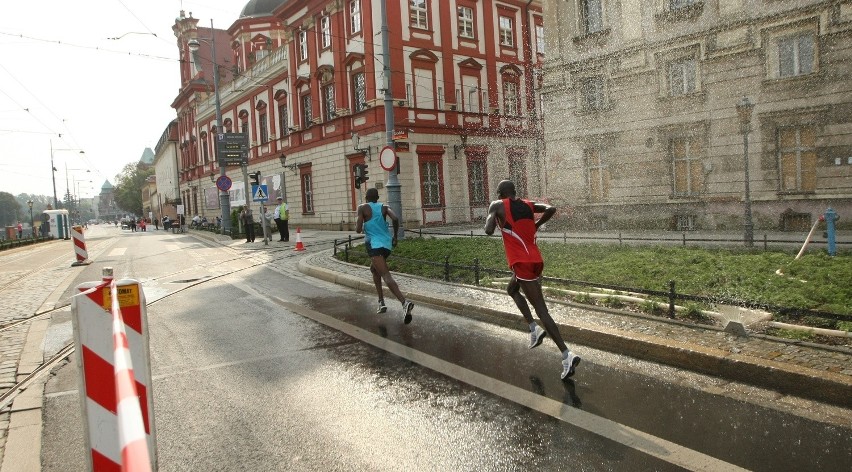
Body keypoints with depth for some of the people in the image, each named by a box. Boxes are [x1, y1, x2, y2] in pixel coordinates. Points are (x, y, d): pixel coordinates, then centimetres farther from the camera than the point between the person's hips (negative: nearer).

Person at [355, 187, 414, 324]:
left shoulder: (363, 208, -1)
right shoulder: (384, 207, 10)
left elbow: (358, 230, -7)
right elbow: (395, 219, -8)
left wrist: (356, 225, 16)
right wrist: (395, 236, 5)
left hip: (375, 245, -6)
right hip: (387, 244, 6)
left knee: (386, 276, -18)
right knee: (374, 269, 29)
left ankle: (404, 302, -39)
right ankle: (381, 302, 24)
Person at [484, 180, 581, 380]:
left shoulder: (498, 206, -4)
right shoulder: (528, 204, 12)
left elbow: (488, 231, -15)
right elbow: (551, 209, -1)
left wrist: (492, 217, 7)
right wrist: (535, 226, 12)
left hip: (522, 263, -7)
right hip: (536, 260, 7)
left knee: (541, 309, -6)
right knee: (512, 289, 31)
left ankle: (567, 355, -11)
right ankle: (534, 328, 21)